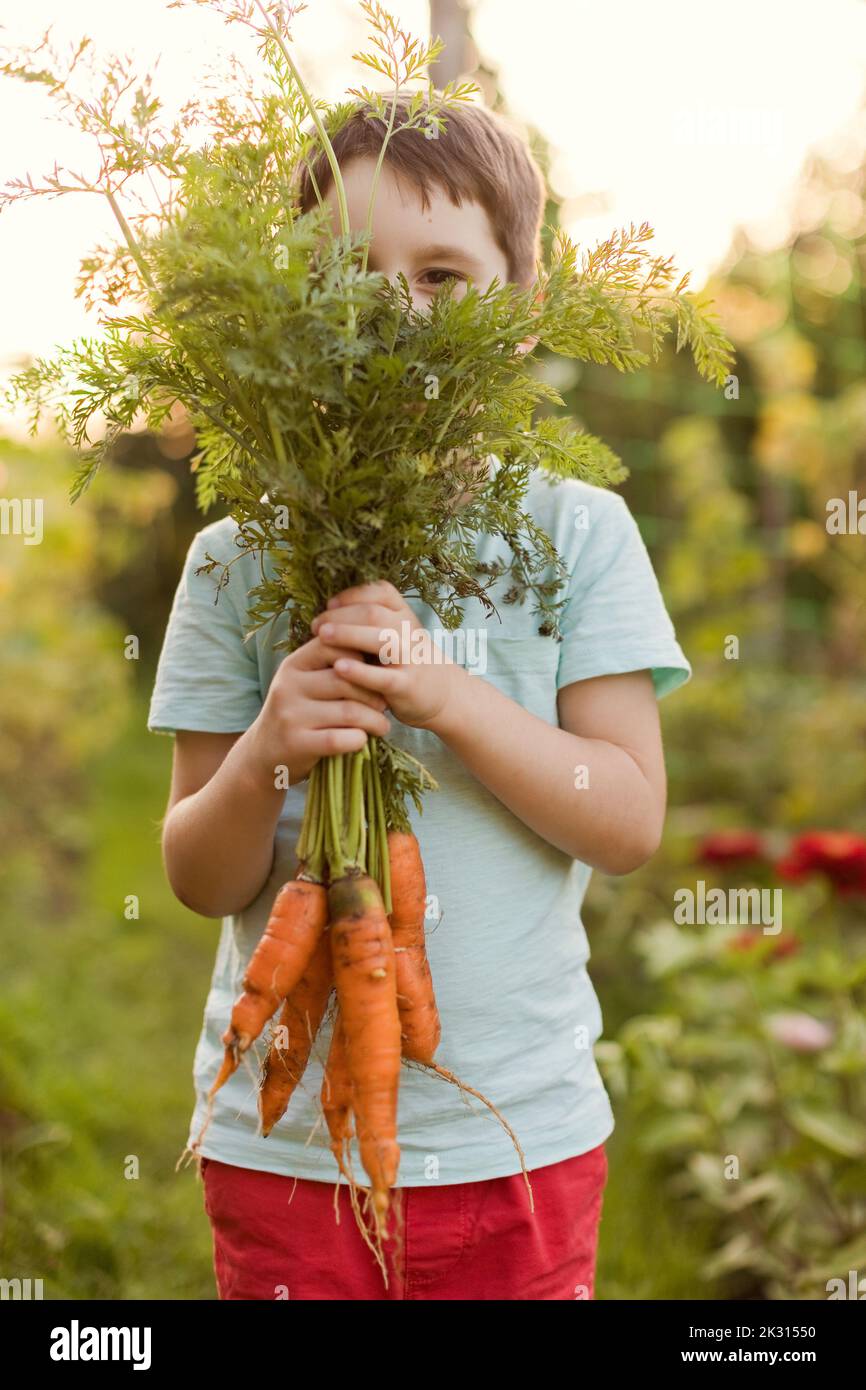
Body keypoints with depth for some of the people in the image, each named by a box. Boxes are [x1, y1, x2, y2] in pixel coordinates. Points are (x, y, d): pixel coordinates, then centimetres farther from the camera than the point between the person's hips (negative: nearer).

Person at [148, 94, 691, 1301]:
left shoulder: (577, 533, -3)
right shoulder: (238, 556, -2)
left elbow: (629, 823, -8)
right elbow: (202, 880, -1)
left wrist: (444, 695, -21)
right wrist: (264, 758, -22)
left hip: (515, 1138, 0)